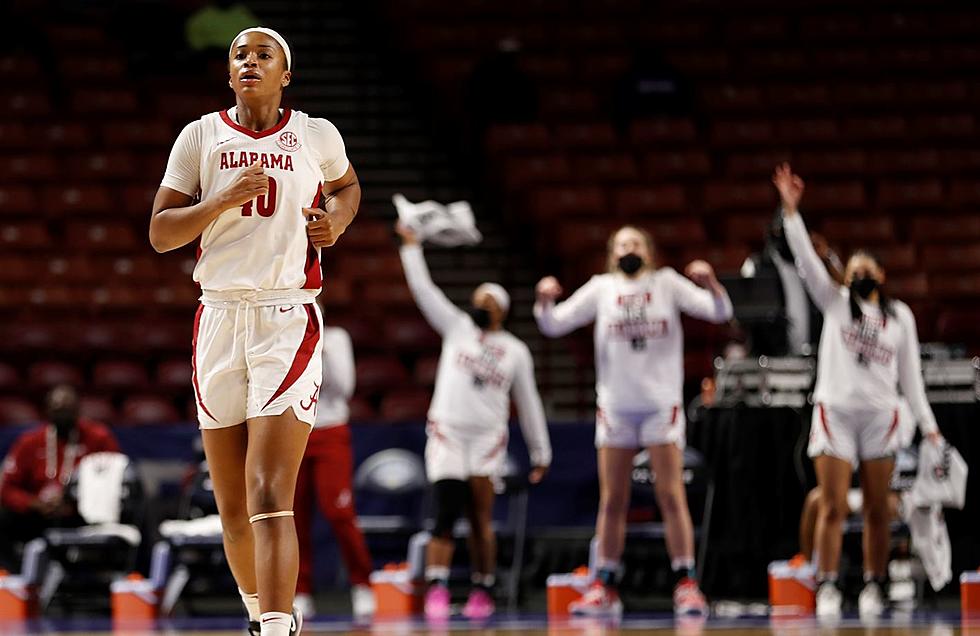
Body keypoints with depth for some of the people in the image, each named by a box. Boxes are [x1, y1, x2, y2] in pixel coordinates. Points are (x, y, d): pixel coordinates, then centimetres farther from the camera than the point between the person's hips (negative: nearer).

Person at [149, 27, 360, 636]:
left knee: (269, 499, -17)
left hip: (290, 317, -3)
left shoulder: (316, 135, 5)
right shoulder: (201, 137, 5)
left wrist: (336, 220, 5)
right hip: (220, 317, 3)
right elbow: (160, 233, 1)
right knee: (233, 509, 9)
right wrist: (222, 201, -14)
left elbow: (346, 185, 26)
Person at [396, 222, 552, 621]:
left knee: (480, 520, 0)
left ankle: (482, 592, 6)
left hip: (488, 438, 0)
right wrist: (411, 248, 2)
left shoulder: (516, 351, 12)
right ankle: (436, 591, -18)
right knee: (446, 514, -13)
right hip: (446, 431, 0)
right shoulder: (457, 327, 12)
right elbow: (423, 290, 7)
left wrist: (541, 453, 12)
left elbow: (529, 404, 14)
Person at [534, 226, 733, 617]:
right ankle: (605, 587, 8)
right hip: (615, 404, 2)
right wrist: (545, 301, -17)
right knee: (612, 501, 3)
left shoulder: (666, 284, 4)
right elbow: (554, 324, 4)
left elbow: (719, 312, -3)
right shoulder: (601, 288, 7)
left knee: (671, 496, -6)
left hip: (662, 404, -2)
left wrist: (710, 283, -23)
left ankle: (685, 584, -4)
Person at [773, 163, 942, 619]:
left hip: (881, 415, 1)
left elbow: (910, 373, 14)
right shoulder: (834, 302, 10)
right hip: (835, 409, -1)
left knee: (877, 509, 1)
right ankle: (827, 589, -5)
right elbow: (806, 260, -2)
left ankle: (873, 588, 8)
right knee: (833, 507, -7)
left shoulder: (900, 315, 13)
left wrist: (928, 425, 9)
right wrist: (790, 209, -12)